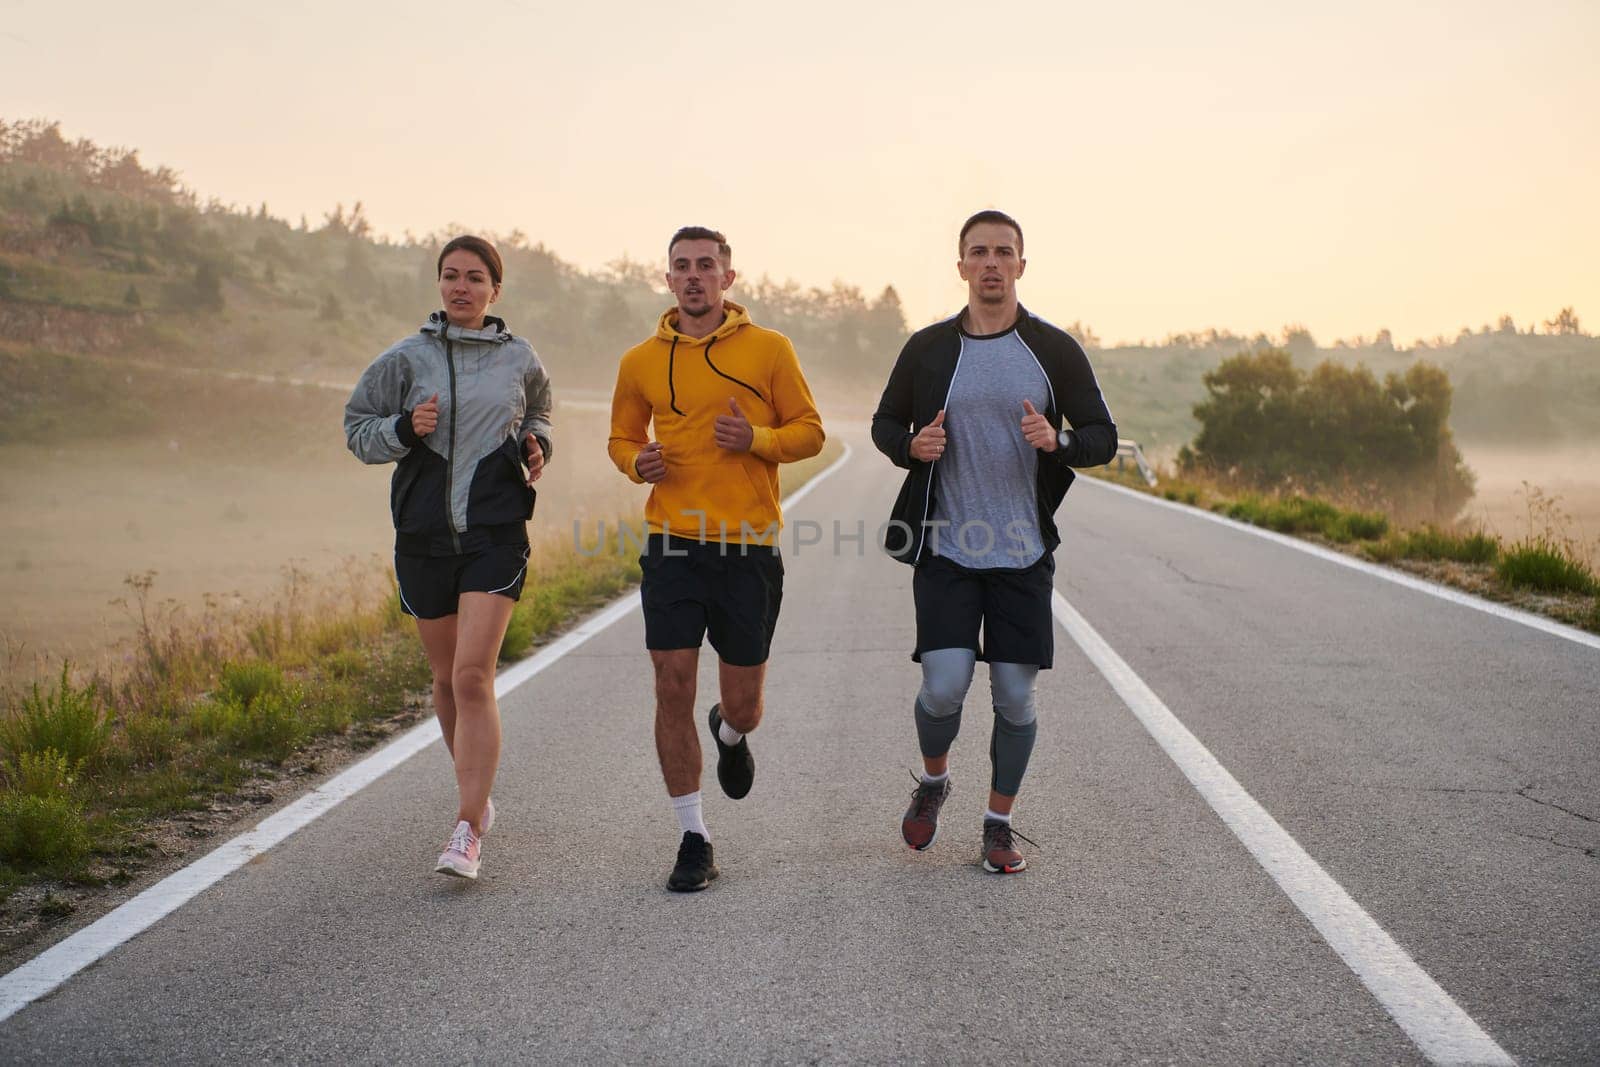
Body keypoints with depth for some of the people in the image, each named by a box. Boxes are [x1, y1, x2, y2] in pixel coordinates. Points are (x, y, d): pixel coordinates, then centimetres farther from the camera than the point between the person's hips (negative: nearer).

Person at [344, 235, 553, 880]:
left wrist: (536, 445, 4)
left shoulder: (520, 360, 6)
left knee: (473, 677, -15)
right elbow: (357, 429, 7)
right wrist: (404, 429, -12)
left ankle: (468, 830, -14)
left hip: (496, 531, -2)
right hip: (424, 534, 2)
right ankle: (476, 791, 36)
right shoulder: (406, 360, 3)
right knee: (447, 679, 13)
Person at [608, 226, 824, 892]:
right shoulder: (642, 361, 8)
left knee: (743, 700, 6)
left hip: (751, 546, -1)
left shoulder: (769, 349, 2)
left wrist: (757, 439, -14)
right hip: (673, 544, 1)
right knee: (673, 689, -4)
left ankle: (730, 735, 46)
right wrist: (637, 461, -4)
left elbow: (809, 431, 5)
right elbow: (621, 437, 19)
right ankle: (694, 841, 8)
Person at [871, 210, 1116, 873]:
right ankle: (933, 780, 21)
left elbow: (1102, 438, 3)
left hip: (1023, 555, 0)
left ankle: (999, 823, 22)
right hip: (946, 551, 0)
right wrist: (913, 446, -10)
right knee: (944, 688, -10)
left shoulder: (1056, 351, 0)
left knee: (1014, 696, 3)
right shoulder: (927, 350, 2)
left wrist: (1057, 441, -19)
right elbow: (885, 424, 13)